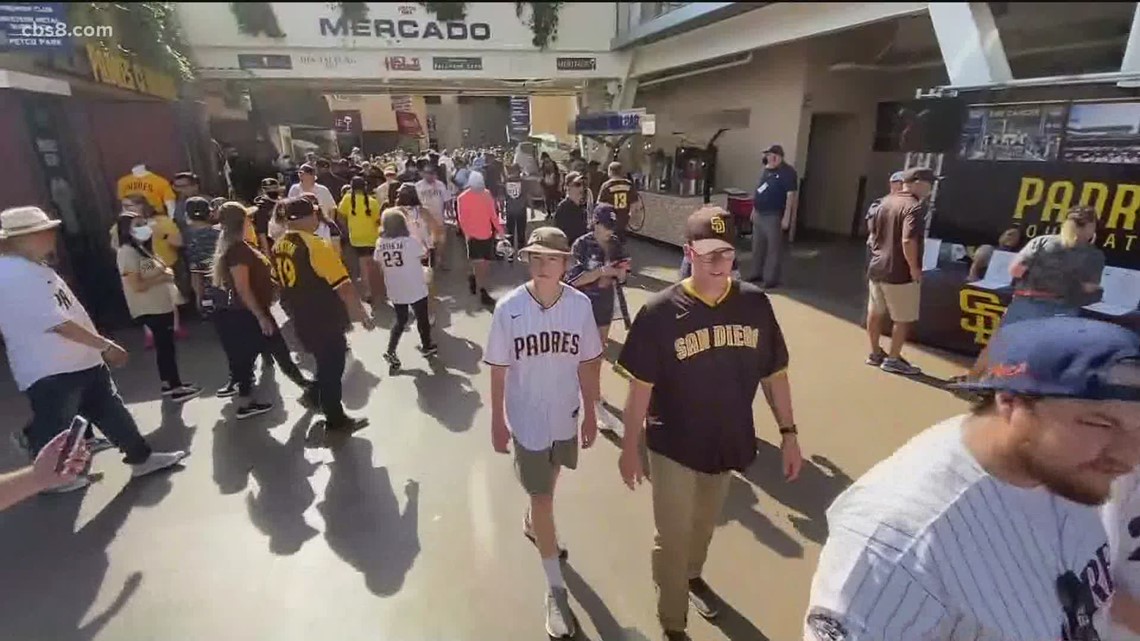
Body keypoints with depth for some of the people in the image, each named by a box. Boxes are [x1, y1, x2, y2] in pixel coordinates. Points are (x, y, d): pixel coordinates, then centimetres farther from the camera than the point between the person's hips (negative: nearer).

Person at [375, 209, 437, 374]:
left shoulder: (380, 243, -5)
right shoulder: (411, 241, -17)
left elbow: (379, 264, 5)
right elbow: (424, 254, -2)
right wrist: (420, 240, 10)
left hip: (395, 291, 4)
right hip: (415, 289, -4)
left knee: (400, 321, 19)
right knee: (422, 318, 17)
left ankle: (391, 352, 9)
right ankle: (427, 346, 36)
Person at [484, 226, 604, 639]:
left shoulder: (580, 305, -12)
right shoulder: (509, 308, -18)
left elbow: (588, 362, -2)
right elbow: (498, 369, -9)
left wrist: (590, 413, 4)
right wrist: (498, 422, -4)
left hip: (565, 415, 3)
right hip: (527, 419, -3)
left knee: (548, 482, 26)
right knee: (542, 496, 6)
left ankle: (532, 524, 59)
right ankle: (556, 590, 22)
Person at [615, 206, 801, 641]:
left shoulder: (755, 303, -9)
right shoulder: (661, 311, -19)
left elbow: (774, 373, 0)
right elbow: (641, 386, -14)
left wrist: (788, 432, 1)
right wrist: (629, 448, -9)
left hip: (729, 443, 4)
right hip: (674, 447, -4)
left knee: (705, 524, 29)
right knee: (672, 538, 12)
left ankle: (693, 576, 59)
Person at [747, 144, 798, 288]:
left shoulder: (787, 172, -11)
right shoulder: (766, 170, 14)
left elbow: (791, 195, -16)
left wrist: (786, 217, -21)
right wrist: (754, 210, 20)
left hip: (774, 216, -8)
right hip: (759, 215, 8)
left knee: (774, 248, -3)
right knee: (757, 246, 14)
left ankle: (771, 279, 1)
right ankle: (757, 273, 25)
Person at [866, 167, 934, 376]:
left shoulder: (886, 201, 8)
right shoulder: (915, 206, -17)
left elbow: (873, 233, 16)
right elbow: (908, 241, -27)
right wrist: (914, 268, -18)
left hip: (877, 267, 8)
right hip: (899, 272, -8)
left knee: (875, 313, 16)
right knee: (903, 319, 6)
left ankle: (875, 353, 30)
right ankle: (893, 360, 15)